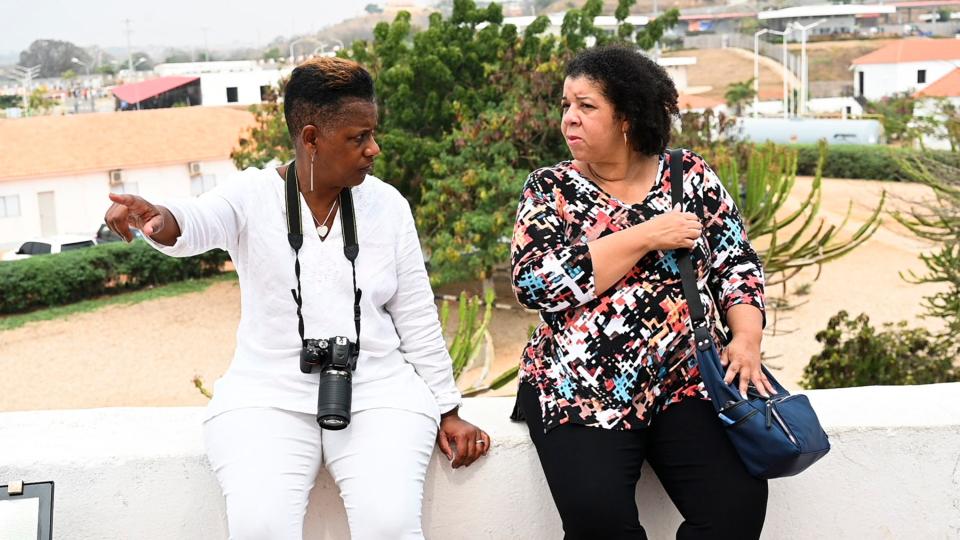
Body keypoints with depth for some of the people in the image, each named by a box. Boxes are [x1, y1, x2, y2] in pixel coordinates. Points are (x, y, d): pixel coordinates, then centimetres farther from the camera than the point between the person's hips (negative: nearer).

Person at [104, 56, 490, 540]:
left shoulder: (388, 205, 4)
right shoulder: (253, 195, -3)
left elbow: (418, 322, 8)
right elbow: (197, 221, -26)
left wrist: (447, 412, 8)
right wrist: (159, 219, -49)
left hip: (376, 393, 1)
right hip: (267, 396, -1)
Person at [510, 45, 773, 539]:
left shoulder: (691, 176, 7)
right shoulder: (549, 188, 2)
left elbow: (737, 265, 8)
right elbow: (534, 283, -13)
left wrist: (747, 340, -10)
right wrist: (646, 236, -14)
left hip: (687, 381, 2)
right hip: (581, 390, -1)